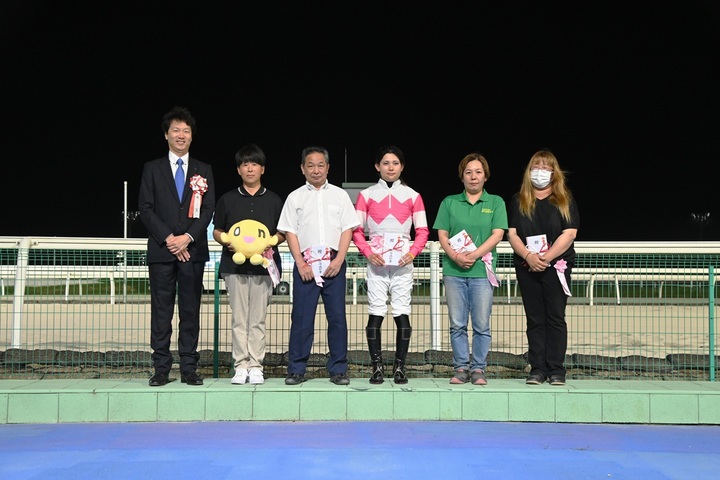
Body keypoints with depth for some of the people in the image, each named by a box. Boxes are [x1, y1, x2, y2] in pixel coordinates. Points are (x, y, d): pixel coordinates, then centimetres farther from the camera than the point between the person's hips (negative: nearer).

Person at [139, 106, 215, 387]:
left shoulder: (203, 170, 13)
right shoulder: (152, 169, 10)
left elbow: (208, 209, 4)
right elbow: (146, 209, 2)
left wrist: (188, 237, -10)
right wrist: (168, 238, -10)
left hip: (193, 250, 1)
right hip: (161, 249, 0)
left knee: (190, 311, 2)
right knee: (161, 311, 0)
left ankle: (189, 369, 7)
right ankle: (161, 369, 6)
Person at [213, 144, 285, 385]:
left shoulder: (273, 200, 9)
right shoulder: (227, 199, 10)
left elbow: (283, 233, 11)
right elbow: (216, 231, 12)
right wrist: (226, 242, -9)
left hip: (263, 264, 0)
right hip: (235, 265, 1)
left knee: (258, 319, 1)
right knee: (239, 319, 2)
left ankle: (255, 366, 7)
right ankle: (241, 366, 7)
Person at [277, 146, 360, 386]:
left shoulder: (340, 195, 11)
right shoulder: (295, 197, 10)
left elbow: (347, 229, 5)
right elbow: (290, 232, 5)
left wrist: (338, 260, -7)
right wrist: (301, 264, -6)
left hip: (334, 263, 1)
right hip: (305, 264, 0)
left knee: (337, 316, 1)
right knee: (301, 317, 0)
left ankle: (338, 369, 9)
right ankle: (296, 370, 7)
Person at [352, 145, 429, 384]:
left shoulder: (412, 196, 9)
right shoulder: (366, 195, 8)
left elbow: (422, 231, 8)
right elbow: (356, 230, 5)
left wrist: (413, 252, -8)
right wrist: (368, 253, -9)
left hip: (402, 263, 0)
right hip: (376, 263, 0)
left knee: (402, 315, -2)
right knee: (375, 315, -2)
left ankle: (399, 366, 7)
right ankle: (377, 367, 5)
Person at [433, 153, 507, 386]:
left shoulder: (496, 202, 9)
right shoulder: (449, 202, 12)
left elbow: (498, 234, -2)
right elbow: (442, 235, 6)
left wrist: (474, 255, -13)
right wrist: (456, 256, -12)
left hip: (482, 271, -1)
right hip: (454, 271, 1)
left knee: (481, 324, 0)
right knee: (457, 324, 4)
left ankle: (479, 369, 9)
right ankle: (461, 368, 13)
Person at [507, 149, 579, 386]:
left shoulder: (565, 200, 5)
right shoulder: (518, 200, 10)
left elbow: (569, 233, -6)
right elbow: (512, 234, 2)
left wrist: (546, 257, -16)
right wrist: (529, 256, -14)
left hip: (557, 266, -2)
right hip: (527, 267, 2)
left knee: (555, 318, -1)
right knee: (535, 319, 5)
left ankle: (556, 370, 4)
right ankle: (537, 369, 9)